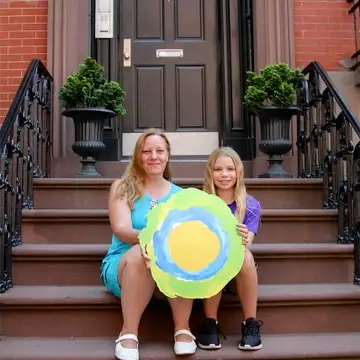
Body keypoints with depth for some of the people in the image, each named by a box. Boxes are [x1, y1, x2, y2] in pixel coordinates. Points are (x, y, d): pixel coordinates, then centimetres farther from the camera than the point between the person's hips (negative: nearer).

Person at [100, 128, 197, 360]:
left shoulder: (180, 194, 10)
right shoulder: (123, 187, 2)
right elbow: (120, 230, -12)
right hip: (124, 266, -1)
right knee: (141, 253, -35)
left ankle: (183, 329, -16)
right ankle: (129, 332, -21)